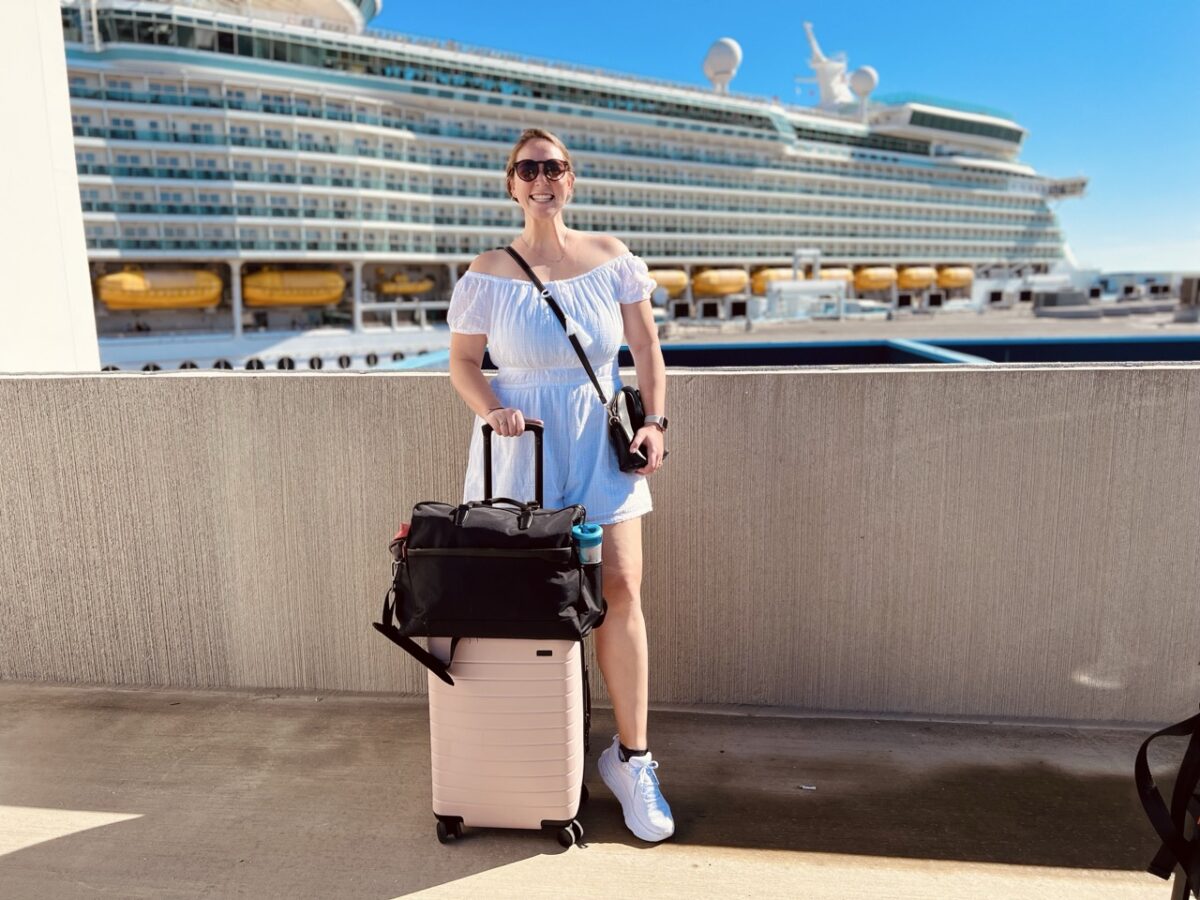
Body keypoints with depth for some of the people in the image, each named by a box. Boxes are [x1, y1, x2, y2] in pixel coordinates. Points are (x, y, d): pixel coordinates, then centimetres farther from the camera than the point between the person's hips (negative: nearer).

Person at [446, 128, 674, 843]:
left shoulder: (611, 257, 5)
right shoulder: (490, 272, 1)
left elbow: (647, 349, 9)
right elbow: (462, 360, 6)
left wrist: (655, 420, -2)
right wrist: (493, 410, -12)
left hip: (601, 441, 1)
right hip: (522, 444, -1)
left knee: (621, 588, -7)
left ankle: (632, 758, 8)